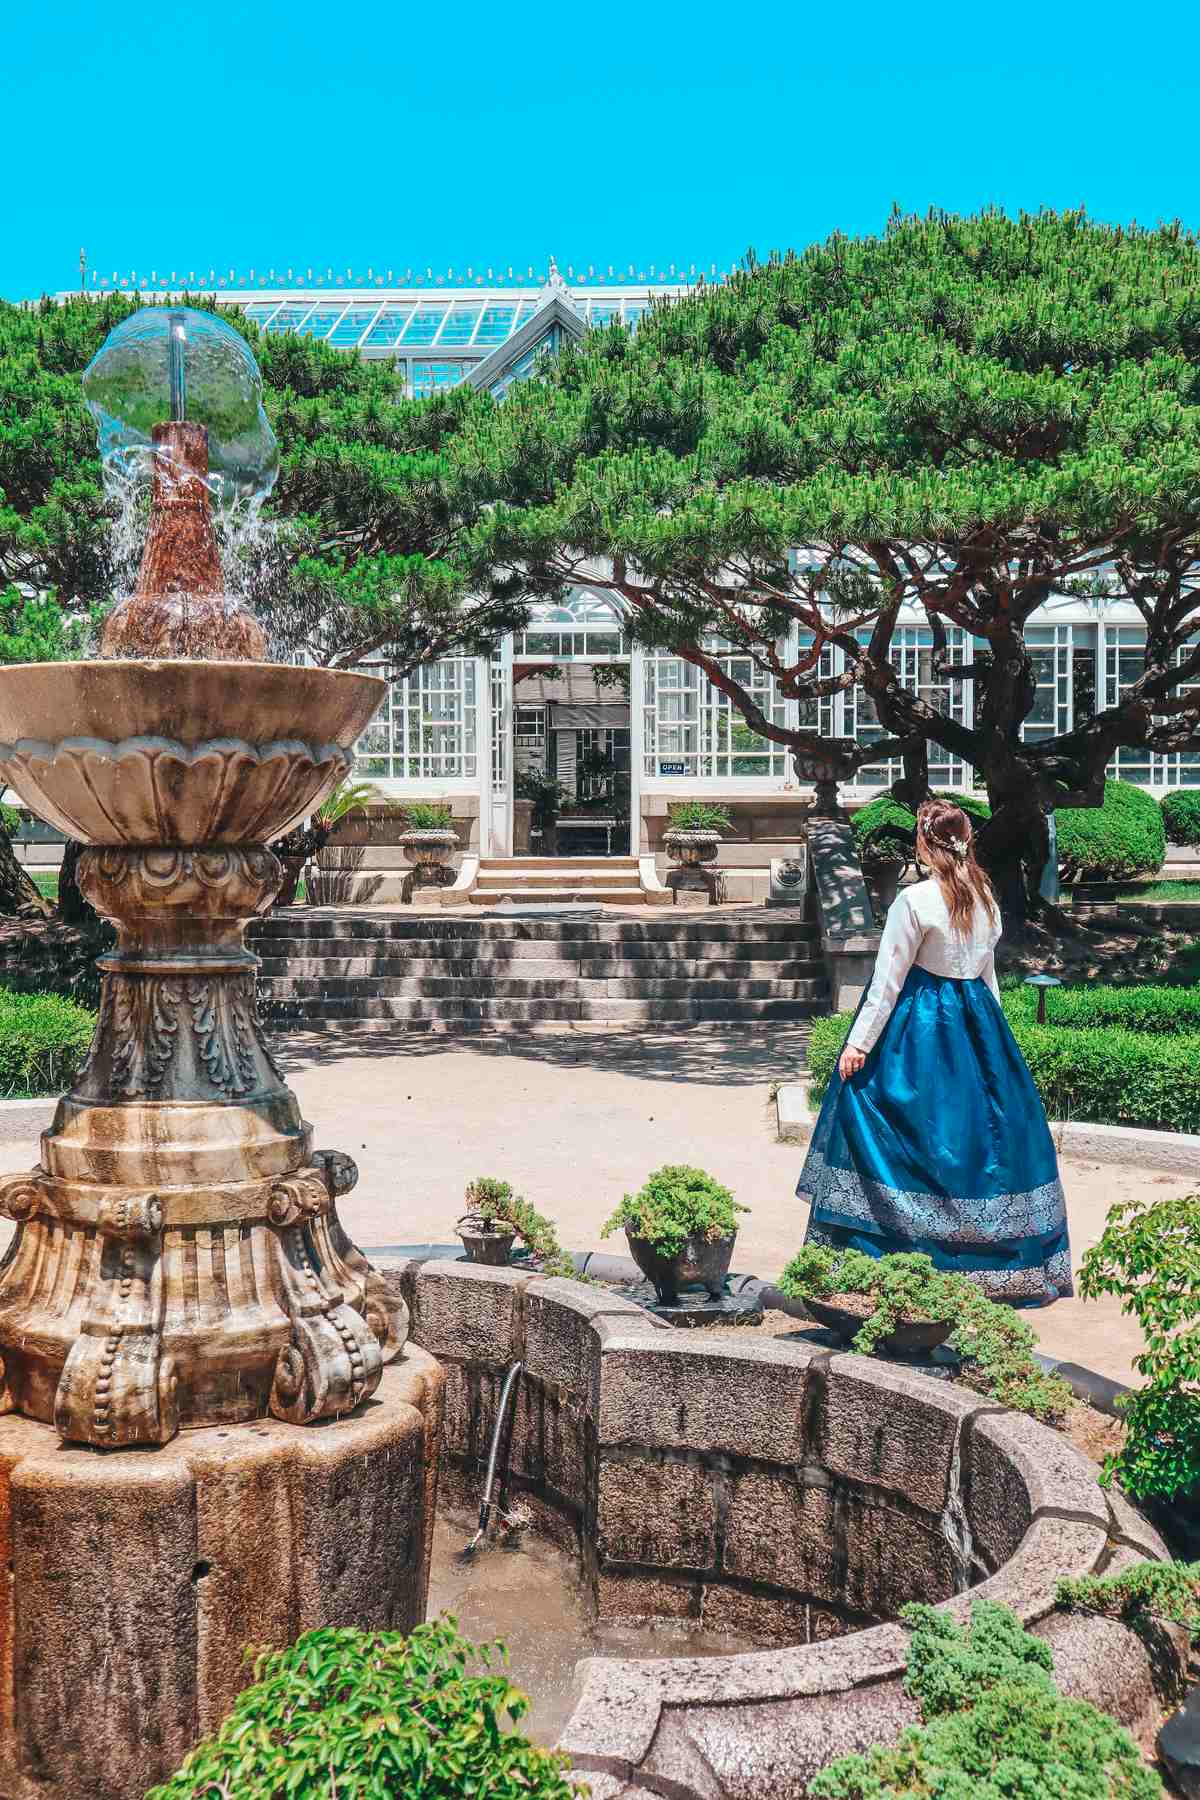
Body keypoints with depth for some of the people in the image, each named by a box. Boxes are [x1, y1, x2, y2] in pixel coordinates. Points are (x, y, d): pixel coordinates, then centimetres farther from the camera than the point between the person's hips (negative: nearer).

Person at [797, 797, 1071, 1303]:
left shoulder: (914, 900, -14)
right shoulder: (987, 899, 5)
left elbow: (888, 981, -14)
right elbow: (987, 975, 13)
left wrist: (859, 1043, -9)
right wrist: (990, 1038, 22)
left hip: (921, 1024, -7)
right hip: (977, 1020, 7)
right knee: (982, 1125, 14)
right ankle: (1001, 1260, 21)